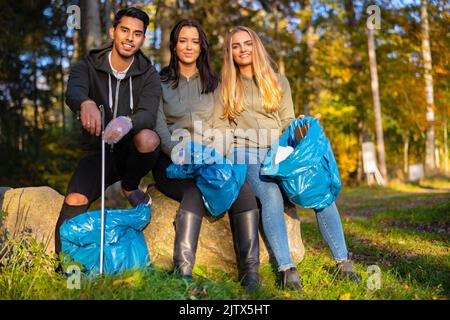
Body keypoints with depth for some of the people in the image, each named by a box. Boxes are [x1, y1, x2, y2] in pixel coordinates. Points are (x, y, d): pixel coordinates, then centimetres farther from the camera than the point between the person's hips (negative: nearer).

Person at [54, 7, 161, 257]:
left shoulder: (148, 75, -3)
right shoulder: (88, 66, -3)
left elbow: (148, 115, -22)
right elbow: (73, 92, -26)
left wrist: (127, 122, -47)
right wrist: (86, 103, -53)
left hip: (131, 151, 0)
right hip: (99, 151, 0)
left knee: (147, 138, -34)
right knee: (75, 200, -27)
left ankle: (130, 187, -3)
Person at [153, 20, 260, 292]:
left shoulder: (213, 82, 20)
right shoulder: (160, 82, 10)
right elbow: (159, 127, -2)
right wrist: (182, 155, -21)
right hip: (172, 161, -2)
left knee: (241, 186, -30)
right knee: (197, 189, -37)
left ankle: (250, 270, -33)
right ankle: (183, 270, -40)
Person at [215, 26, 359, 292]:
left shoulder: (279, 82, 19)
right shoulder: (225, 86, 15)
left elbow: (288, 122, 14)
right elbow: (220, 126, 8)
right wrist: (228, 159, -9)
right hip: (244, 153, -2)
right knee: (271, 195, -35)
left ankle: (344, 262, -15)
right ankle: (287, 269, -34)